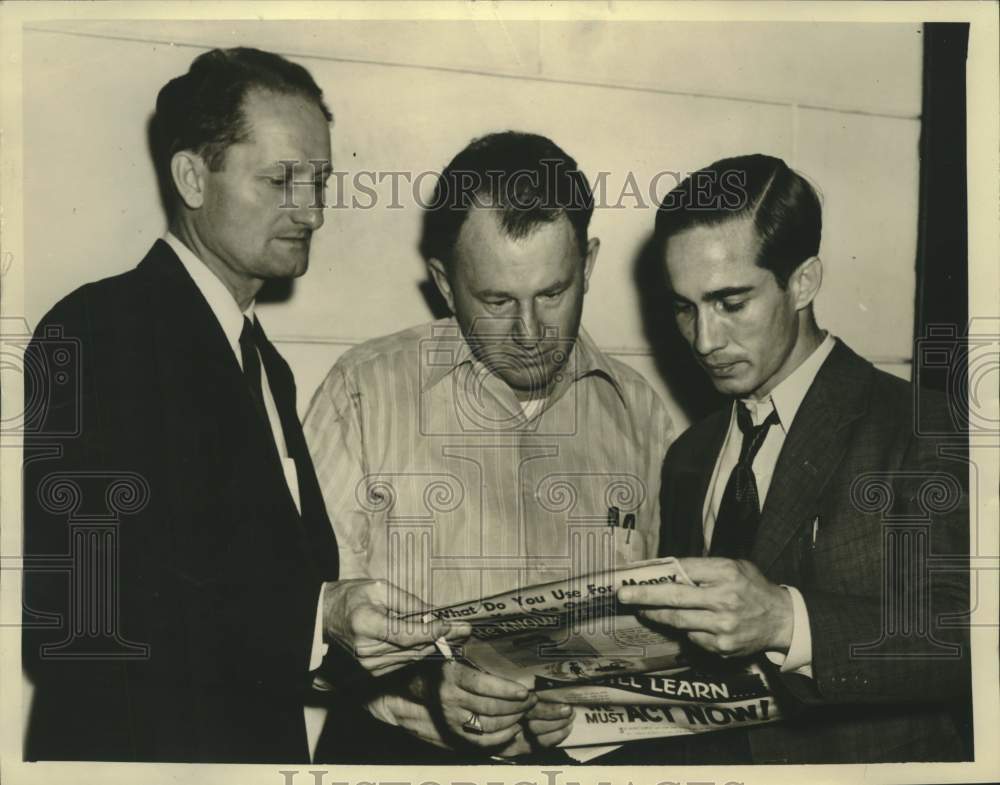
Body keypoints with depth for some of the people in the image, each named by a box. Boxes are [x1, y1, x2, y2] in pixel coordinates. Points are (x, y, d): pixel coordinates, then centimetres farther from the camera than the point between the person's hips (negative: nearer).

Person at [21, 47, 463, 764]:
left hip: (265, 738, 7)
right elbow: (69, 606, -21)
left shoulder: (265, 363, 17)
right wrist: (316, 615, -24)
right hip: (138, 740, -7)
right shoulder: (95, 332, -12)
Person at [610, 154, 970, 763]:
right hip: (709, 758, 4)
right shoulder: (690, 457, 12)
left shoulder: (918, 433, -6)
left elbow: (963, 636, -17)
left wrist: (789, 622, -28)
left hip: (862, 759, -4)